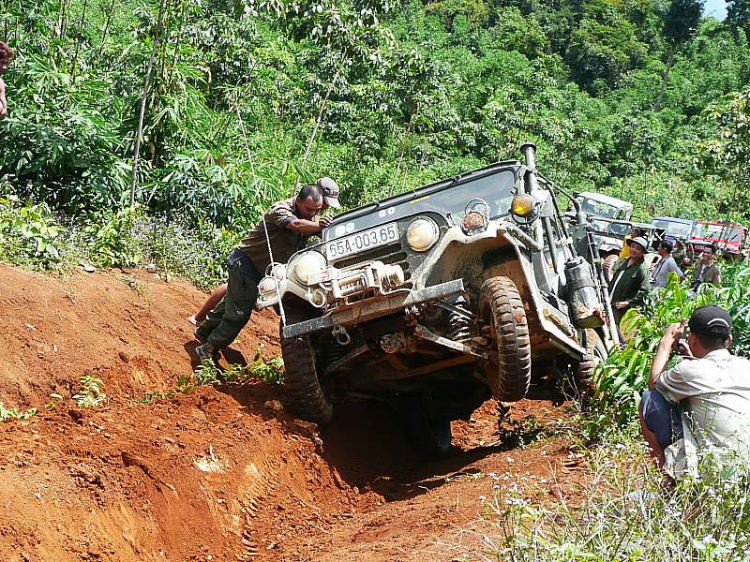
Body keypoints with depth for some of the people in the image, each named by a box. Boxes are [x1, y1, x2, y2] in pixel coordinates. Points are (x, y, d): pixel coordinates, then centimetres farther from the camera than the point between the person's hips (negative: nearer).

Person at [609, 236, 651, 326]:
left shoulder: (642, 269, -12)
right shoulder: (622, 262, 13)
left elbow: (644, 291, -19)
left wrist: (628, 303, -20)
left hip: (621, 308, -8)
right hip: (609, 304, 8)